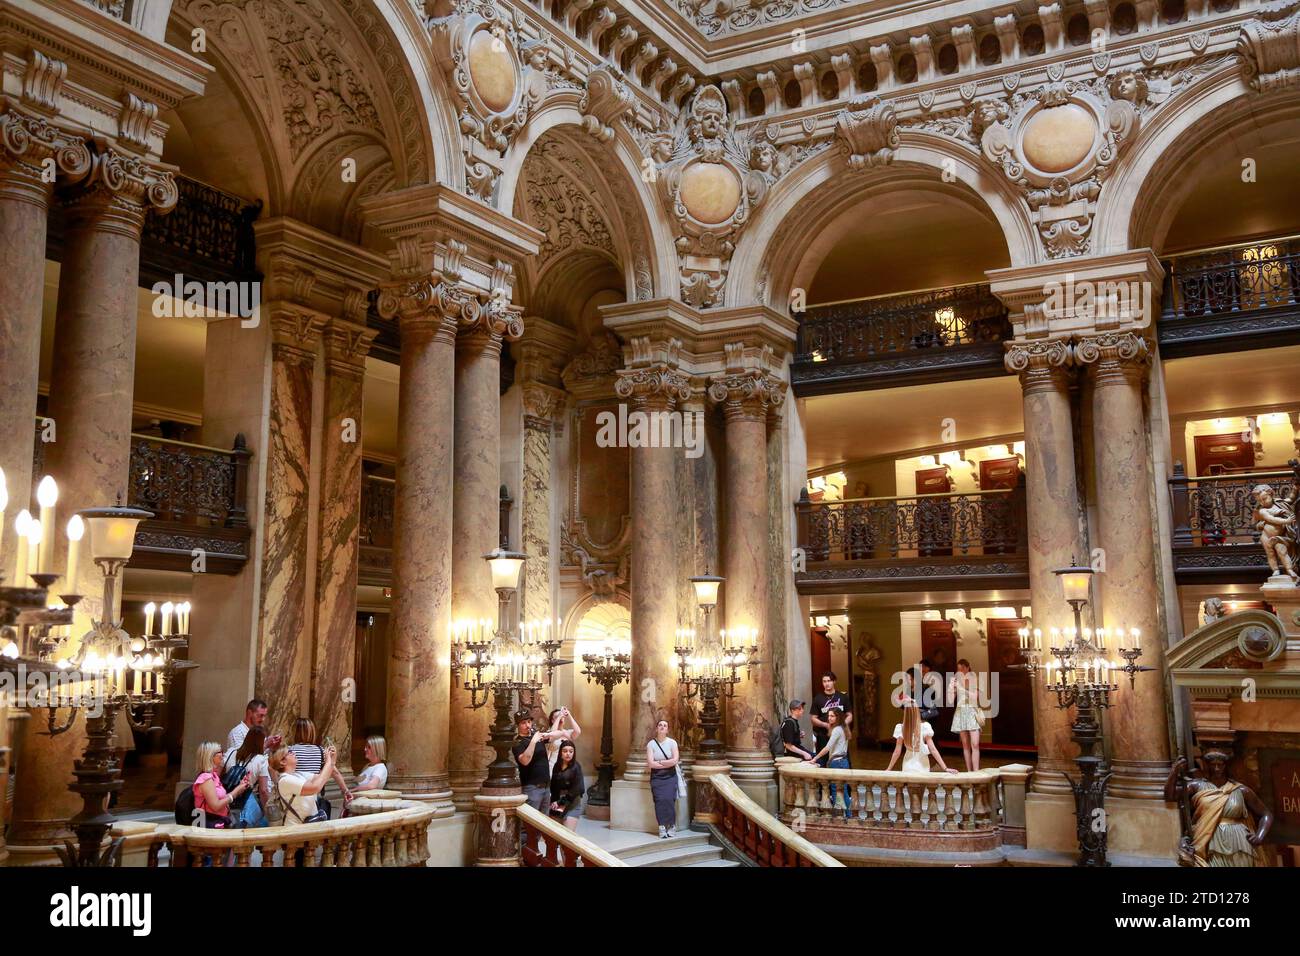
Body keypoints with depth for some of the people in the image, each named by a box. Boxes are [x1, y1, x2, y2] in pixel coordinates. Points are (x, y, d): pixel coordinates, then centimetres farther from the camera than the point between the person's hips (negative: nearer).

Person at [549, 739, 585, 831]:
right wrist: (553, 801, -8)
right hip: (556, 805, 5)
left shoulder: (576, 767, -8)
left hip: (572, 804, -5)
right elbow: (553, 785, 7)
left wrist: (561, 802, -11)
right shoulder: (557, 766, 5)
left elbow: (577, 789, -12)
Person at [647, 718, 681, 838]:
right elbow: (650, 763, -8)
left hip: (670, 776, 0)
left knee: (669, 799, -17)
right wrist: (667, 763, -8)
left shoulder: (672, 742, 2)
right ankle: (662, 827, -13)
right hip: (656, 777, 0)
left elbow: (675, 760, -9)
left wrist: (659, 762, -6)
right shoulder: (651, 744, 2)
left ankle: (672, 826, -10)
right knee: (660, 800, -16)